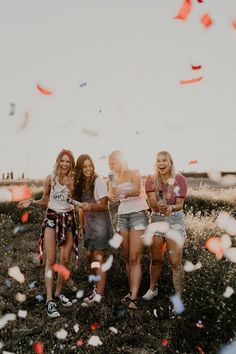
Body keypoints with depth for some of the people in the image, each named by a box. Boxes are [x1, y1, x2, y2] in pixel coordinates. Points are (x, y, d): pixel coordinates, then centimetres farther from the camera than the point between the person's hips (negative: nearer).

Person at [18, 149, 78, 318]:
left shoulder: (73, 180, 1)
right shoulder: (50, 178, -4)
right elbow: (45, 200, 5)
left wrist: (72, 189, -13)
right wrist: (31, 202, -10)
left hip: (68, 219, 3)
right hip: (52, 218, -3)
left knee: (65, 260, 6)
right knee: (51, 259, -8)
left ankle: (58, 293, 21)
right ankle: (50, 299, -5)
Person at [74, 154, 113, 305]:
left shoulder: (99, 181, -12)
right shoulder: (81, 183, 9)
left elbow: (104, 205, -15)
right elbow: (82, 207, 12)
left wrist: (91, 206, -33)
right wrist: (81, 226, 11)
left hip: (100, 223, -7)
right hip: (88, 223, 7)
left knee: (99, 258, -6)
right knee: (90, 255, 11)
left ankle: (99, 295, 0)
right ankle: (97, 287, 25)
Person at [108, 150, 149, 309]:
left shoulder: (134, 173, -5)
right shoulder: (114, 179, 13)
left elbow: (137, 191, -22)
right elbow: (112, 196, 1)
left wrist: (123, 193, -40)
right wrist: (112, 196, -22)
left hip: (138, 214, -5)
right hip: (122, 216, 6)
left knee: (135, 258, -10)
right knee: (127, 258, 5)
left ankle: (134, 298, -10)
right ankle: (132, 291, 13)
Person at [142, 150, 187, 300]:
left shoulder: (180, 179, -8)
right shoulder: (151, 179, -4)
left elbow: (180, 205, -10)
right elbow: (152, 203, -14)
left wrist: (171, 208, -32)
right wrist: (159, 206, -36)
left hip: (175, 221, -2)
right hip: (156, 220, 2)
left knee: (175, 262, -4)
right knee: (156, 260, 14)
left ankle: (178, 295, 11)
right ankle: (153, 289, 34)